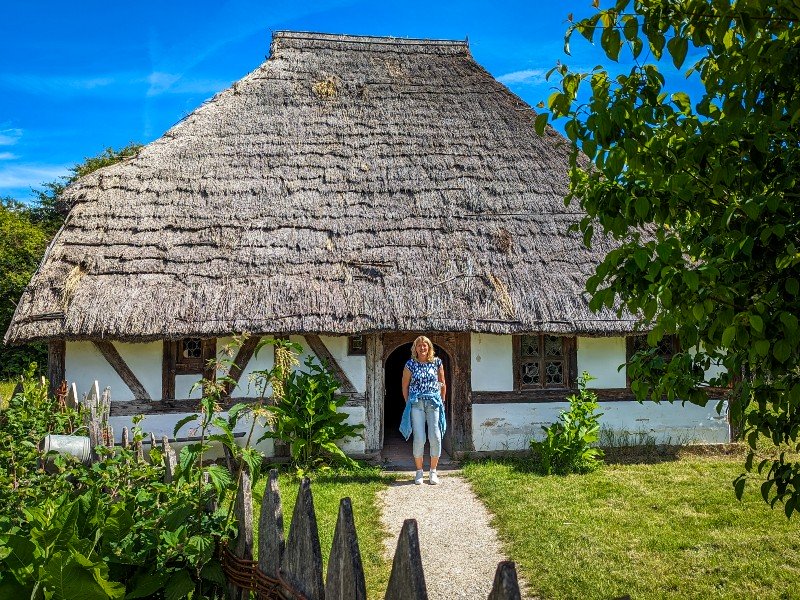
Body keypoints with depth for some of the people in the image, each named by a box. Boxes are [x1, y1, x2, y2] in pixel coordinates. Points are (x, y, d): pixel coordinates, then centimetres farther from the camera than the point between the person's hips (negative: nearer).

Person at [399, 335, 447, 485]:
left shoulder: (437, 362, 5)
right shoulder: (411, 364, 1)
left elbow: (442, 383, 13)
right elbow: (405, 386, 10)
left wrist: (442, 401, 11)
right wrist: (409, 403, 9)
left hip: (434, 402, 1)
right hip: (416, 403, -1)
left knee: (436, 437, -6)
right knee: (419, 439, -6)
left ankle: (433, 472, 8)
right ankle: (419, 472, 8)